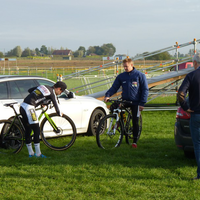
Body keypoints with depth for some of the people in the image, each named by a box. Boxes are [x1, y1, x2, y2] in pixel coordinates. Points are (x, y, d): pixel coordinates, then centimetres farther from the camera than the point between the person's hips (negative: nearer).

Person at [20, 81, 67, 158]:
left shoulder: (43, 86, 18)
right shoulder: (52, 93, -3)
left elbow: (29, 90, 25)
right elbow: (56, 107, 2)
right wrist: (60, 114, 23)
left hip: (22, 106, 9)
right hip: (29, 108, -9)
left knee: (28, 131, 13)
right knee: (37, 130, -3)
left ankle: (30, 153, 20)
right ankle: (38, 154, -1)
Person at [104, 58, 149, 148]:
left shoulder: (140, 75, -2)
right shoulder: (121, 76, 5)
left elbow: (145, 90, -2)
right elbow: (114, 87, 3)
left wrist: (142, 103, -9)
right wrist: (107, 95, -17)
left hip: (135, 102, -3)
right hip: (125, 100, 3)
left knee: (135, 122, -3)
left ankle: (135, 141, 9)